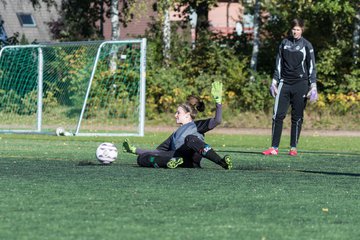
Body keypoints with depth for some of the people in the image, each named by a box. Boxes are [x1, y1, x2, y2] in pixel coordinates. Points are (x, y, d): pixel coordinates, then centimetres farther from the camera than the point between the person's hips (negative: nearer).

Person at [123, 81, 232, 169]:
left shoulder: (197, 125, 20)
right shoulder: (176, 134, 39)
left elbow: (216, 121, 3)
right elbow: (158, 151, 38)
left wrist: (218, 101, -7)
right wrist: (135, 150, 32)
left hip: (192, 156, -5)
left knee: (190, 138, -37)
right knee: (142, 158, -11)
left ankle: (222, 162, -42)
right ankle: (170, 162, -35)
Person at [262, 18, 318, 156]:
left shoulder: (306, 45, 2)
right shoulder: (284, 43, 11)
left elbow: (311, 67, 1)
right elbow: (279, 64, 16)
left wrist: (313, 86, -6)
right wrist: (274, 82, 10)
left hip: (300, 84, -3)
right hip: (284, 83, 3)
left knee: (297, 117, 1)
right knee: (278, 115, -5)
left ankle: (293, 148, 7)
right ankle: (274, 148, -4)